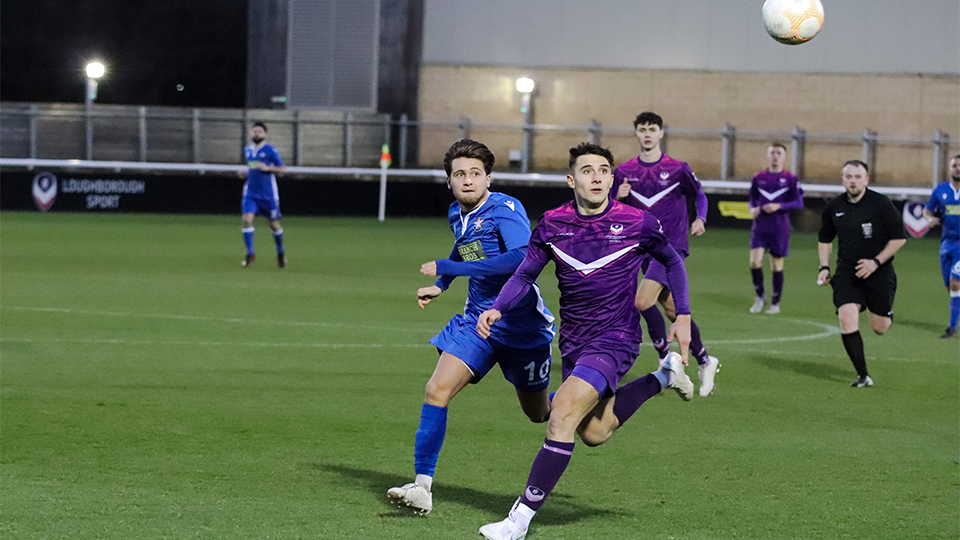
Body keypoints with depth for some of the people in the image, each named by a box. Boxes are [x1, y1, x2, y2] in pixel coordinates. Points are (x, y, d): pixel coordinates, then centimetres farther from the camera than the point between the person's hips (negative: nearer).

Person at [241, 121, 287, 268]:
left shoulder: (270, 150, -7)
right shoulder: (247, 150, 10)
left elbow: (282, 168, -5)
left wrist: (267, 168, -19)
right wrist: (245, 172, 7)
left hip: (268, 194, -4)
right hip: (251, 192, 4)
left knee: (274, 224, 5)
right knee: (246, 219, -16)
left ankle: (280, 252, 29)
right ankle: (250, 253, -8)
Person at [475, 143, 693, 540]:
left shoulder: (637, 223, -10)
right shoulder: (552, 224, -2)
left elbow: (672, 262, 8)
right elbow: (524, 275, 7)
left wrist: (683, 315, 1)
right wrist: (497, 309, -11)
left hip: (615, 339, -6)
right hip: (572, 342, 6)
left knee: (563, 414, -23)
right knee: (594, 434, 18)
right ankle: (663, 378, 41)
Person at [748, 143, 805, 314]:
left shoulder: (790, 179, -2)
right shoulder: (759, 178, 7)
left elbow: (799, 203, -6)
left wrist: (778, 206, -18)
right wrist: (753, 208, -4)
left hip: (780, 228, -2)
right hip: (760, 227, 2)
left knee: (777, 266, 5)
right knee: (754, 261, -12)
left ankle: (775, 302, 20)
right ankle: (760, 296, 8)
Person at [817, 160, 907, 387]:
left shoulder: (881, 204, -10)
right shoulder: (834, 207, 1)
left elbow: (899, 238, -6)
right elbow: (824, 239, 18)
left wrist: (876, 262, -15)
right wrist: (824, 267, 6)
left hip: (879, 273, -2)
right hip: (846, 273, 2)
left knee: (879, 328, 2)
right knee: (847, 321, -17)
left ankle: (886, 314, 42)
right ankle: (863, 376, -8)